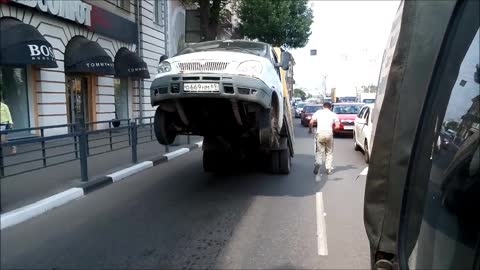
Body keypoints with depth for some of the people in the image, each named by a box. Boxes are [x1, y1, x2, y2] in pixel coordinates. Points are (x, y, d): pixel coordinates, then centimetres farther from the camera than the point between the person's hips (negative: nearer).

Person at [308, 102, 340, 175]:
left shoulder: (318, 112, 12)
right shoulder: (333, 114, 12)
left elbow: (311, 122, 1)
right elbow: (337, 125, 2)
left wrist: (310, 129, 17)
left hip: (320, 133, 0)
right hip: (329, 133, 0)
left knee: (319, 151, 6)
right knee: (329, 152, 13)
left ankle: (318, 163, -21)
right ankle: (329, 169, 12)